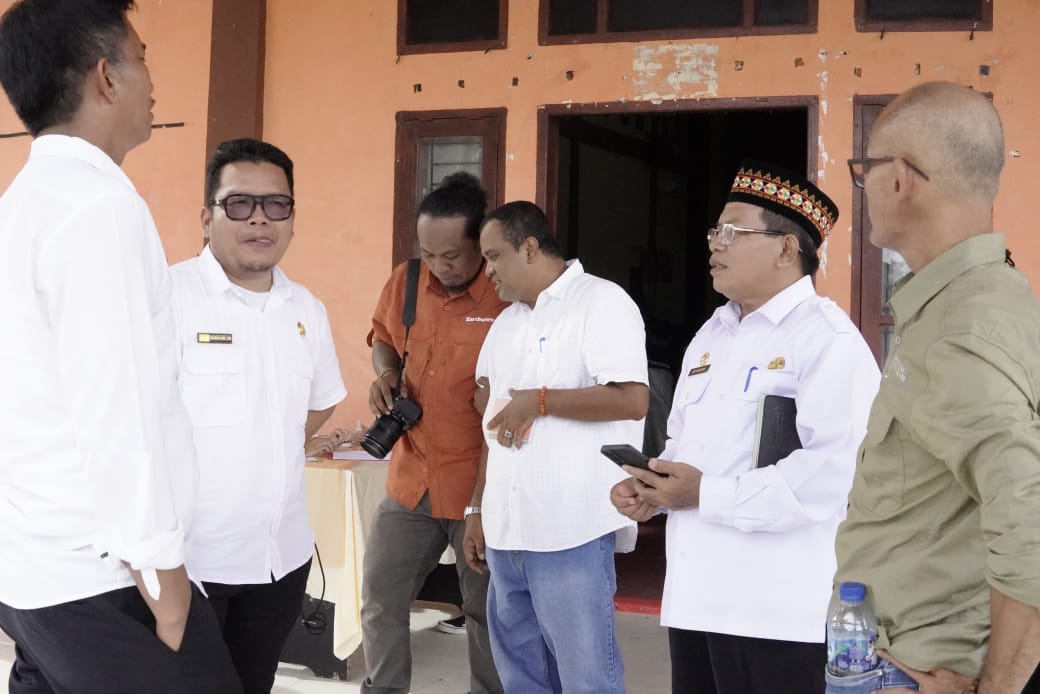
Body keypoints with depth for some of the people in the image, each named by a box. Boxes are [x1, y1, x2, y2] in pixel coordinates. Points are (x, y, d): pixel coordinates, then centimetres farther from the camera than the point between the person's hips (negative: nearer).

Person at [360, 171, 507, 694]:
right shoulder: (406, 281, 0)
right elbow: (383, 334, 20)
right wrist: (385, 372, 1)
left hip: (483, 485, -5)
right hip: (411, 477, 5)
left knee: (486, 611, 9)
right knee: (380, 598, 13)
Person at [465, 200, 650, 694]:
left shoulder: (601, 301, -7)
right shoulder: (506, 323, 18)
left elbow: (632, 399, -18)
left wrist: (539, 400, -13)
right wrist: (477, 510, 18)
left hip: (570, 535, -8)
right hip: (506, 533, 8)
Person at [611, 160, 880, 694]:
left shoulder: (828, 339, -11)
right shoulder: (711, 334, 18)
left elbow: (835, 471, -23)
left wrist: (706, 495, -20)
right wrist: (650, 490, 2)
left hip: (777, 610, -8)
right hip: (695, 596, 8)